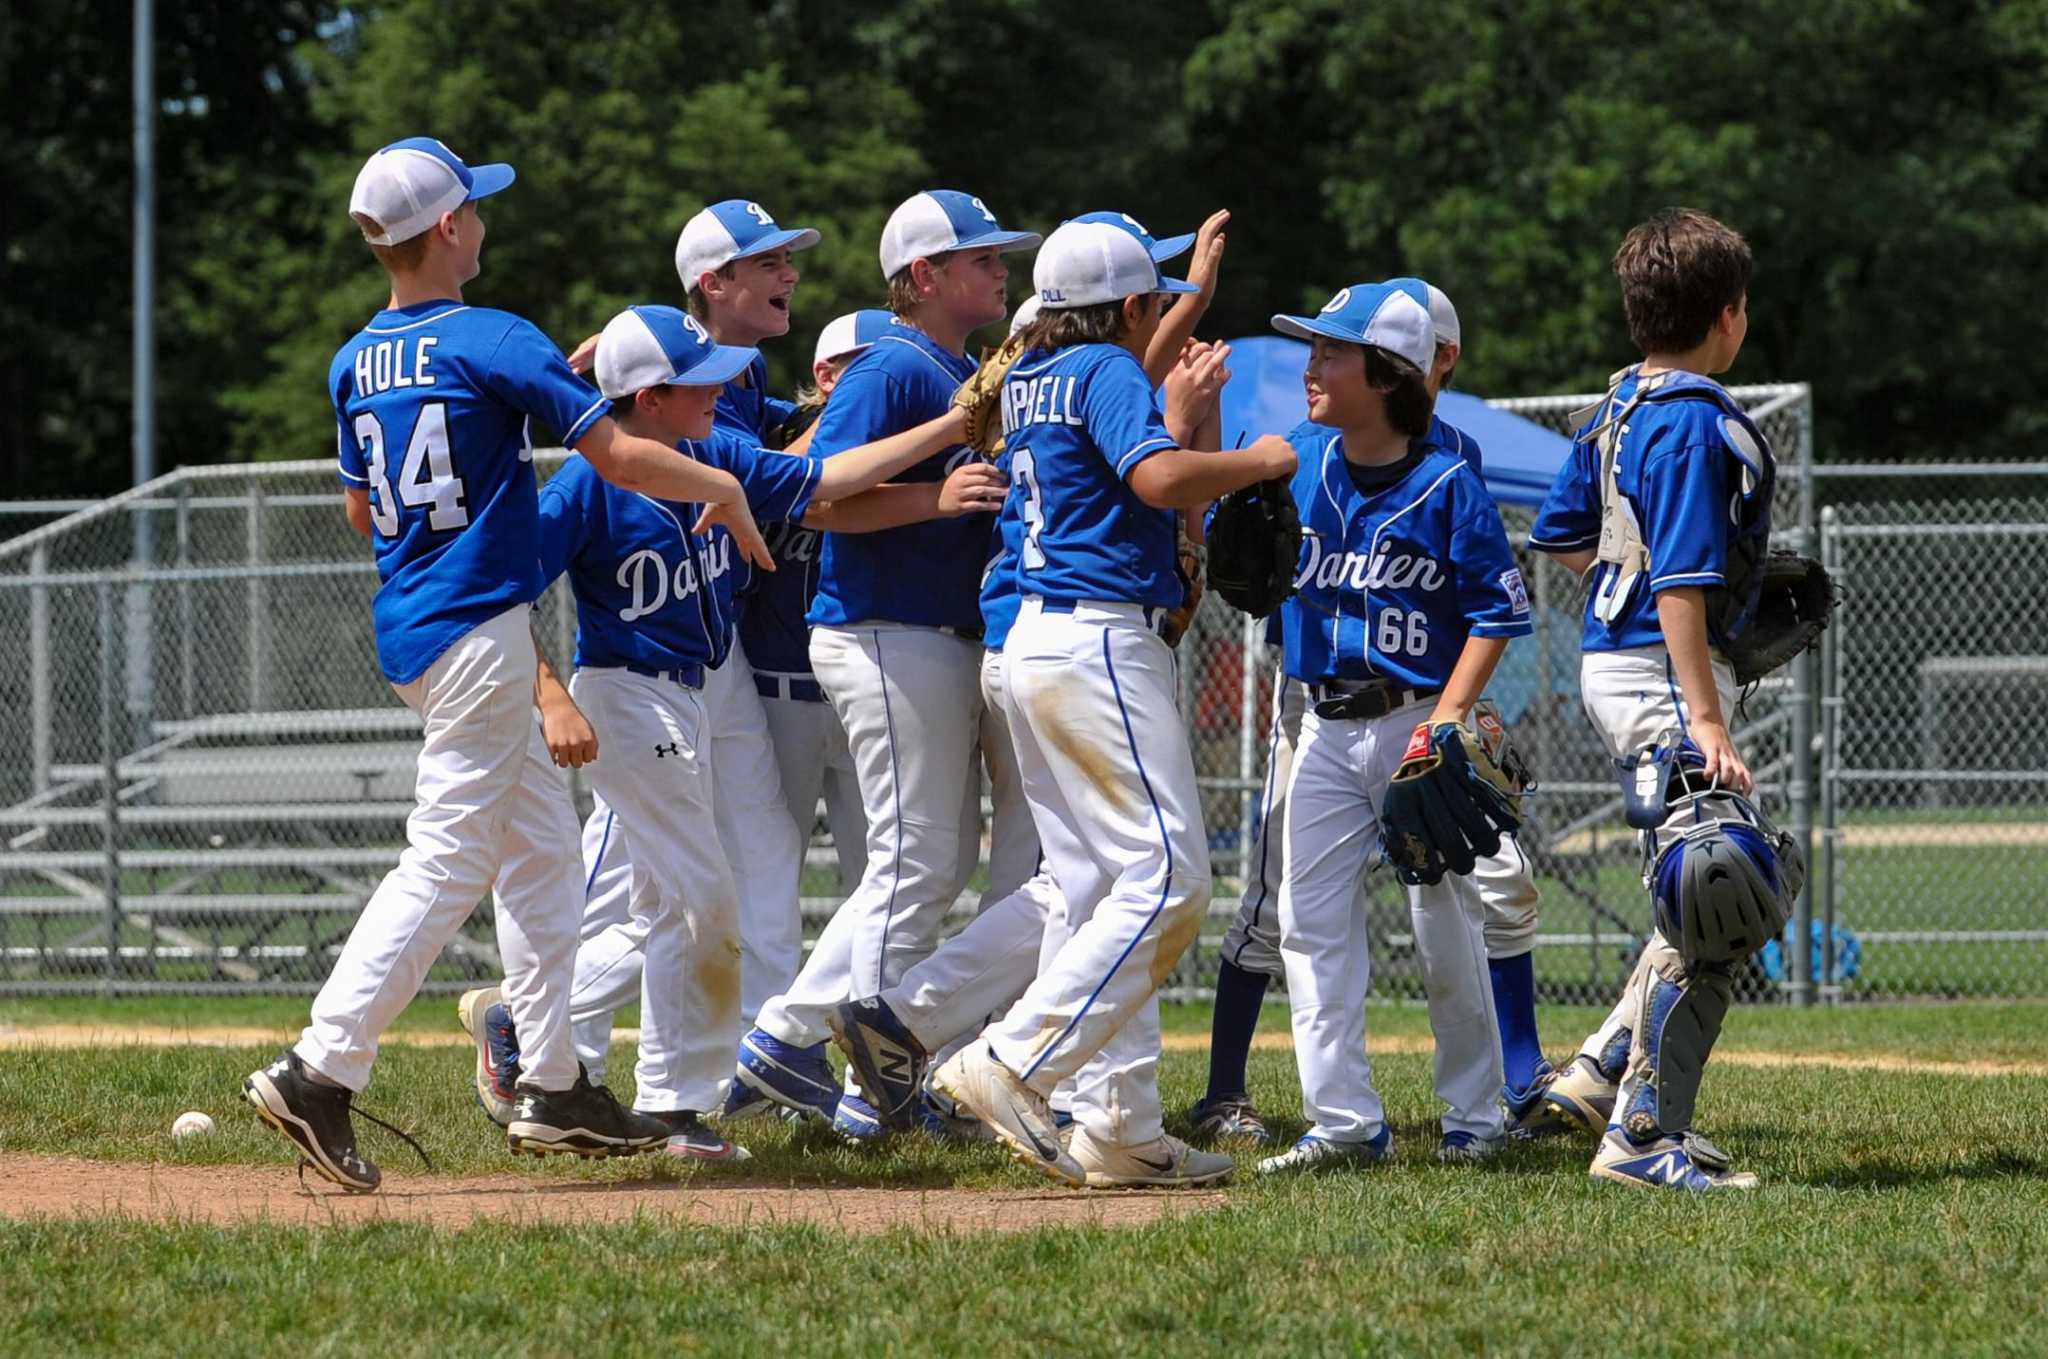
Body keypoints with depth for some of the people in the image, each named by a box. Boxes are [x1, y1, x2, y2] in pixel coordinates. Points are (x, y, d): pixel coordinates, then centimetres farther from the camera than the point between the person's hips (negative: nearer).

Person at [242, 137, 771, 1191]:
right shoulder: (492, 342, -13)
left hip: (407, 626, 9)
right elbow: (619, 455, -17)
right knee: (445, 860, -9)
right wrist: (723, 489, 0)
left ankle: (552, 1089, 16)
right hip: (478, 629, -8)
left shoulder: (355, 363, 9)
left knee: (545, 849, 16)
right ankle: (319, 1070, -16)